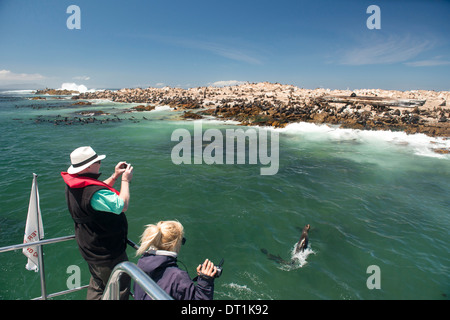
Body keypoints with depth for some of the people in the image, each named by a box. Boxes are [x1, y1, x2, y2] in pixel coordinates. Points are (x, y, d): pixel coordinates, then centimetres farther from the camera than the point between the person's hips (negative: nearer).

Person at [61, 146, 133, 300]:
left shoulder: (73, 185, -2)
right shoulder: (94, 193, -34)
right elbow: (122, 206, -26)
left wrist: (115, 176, 4)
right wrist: (125, 180, -16)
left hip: (90, 249, 10)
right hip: (107, 253, -10)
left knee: (97, 287, 29)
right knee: (120, 290, 9)